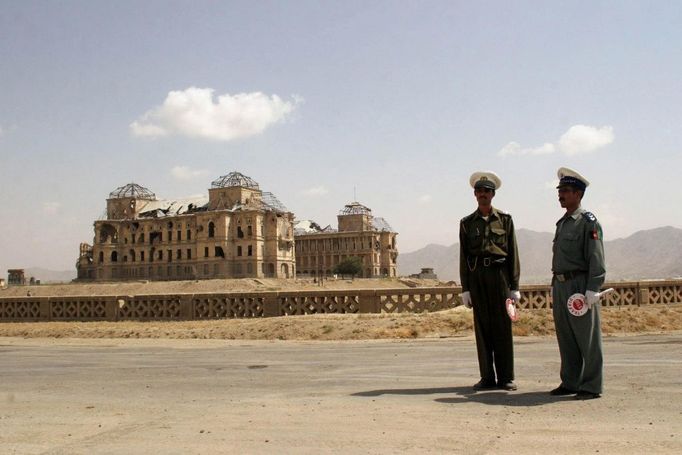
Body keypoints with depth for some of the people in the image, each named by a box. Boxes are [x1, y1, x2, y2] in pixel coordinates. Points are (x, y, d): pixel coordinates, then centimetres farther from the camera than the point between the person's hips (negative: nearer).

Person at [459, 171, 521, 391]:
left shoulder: (505, 219, 7)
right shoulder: (467, 223, 10)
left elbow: (513, 254, 4)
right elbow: (464, 257, 8)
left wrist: (515, 286, -1)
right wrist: (465, 288, 2)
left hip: (500, 274, -1)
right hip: (477, 277, 1)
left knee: (503, 326, -1)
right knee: (482, 326, 3)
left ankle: (506, 377, 6)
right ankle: (487, 377, 9)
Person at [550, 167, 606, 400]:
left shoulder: (588, 222, -8)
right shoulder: (562, 223, 17)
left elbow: (596, 259, -14)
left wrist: (592, 290, -20)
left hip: (580, 285, -8)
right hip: (560, 286, 8)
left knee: (588, 338, -1)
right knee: (566, 339, 12)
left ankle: (591, 386, 5)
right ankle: (570, 383, 21)